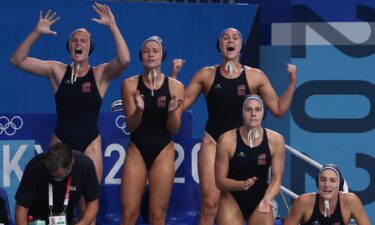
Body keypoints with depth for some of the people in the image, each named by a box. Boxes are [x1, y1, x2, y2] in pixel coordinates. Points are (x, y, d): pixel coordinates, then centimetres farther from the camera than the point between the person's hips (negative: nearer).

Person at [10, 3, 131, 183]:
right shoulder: (57, 71, 2)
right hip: (61, 143, 1)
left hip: (90, 145, -1)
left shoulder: (100, 74, -1)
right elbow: (18, 60, -4)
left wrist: (112, 26, -25)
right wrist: (36, 32, -16)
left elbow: (124, 60, -21)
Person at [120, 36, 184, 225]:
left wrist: (172, 111, -22)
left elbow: (174, 130, -2)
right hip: (136, 150, 0)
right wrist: (139, 109, -23)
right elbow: (131, 126, -3)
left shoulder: (175, 86, -2)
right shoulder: (130, 84, -1)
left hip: (163, 152, 0)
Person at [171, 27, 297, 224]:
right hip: (213, 143, -1)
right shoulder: (206, 75, 2)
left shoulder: (255, 76, 1)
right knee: (210, 203, -8)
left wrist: (292, 83, -7)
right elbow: (180, 104, 4)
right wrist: (174, 75, -5)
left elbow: (279, 109, 2)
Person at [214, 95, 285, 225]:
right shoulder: (227, 140, -16)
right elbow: (220, 180, -11)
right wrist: (242, 185, -30)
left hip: (260, 199, 2)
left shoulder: (276, 140, -10)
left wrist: (267, 198, -27)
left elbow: (276, 179, -8)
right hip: (232, 199, -2)